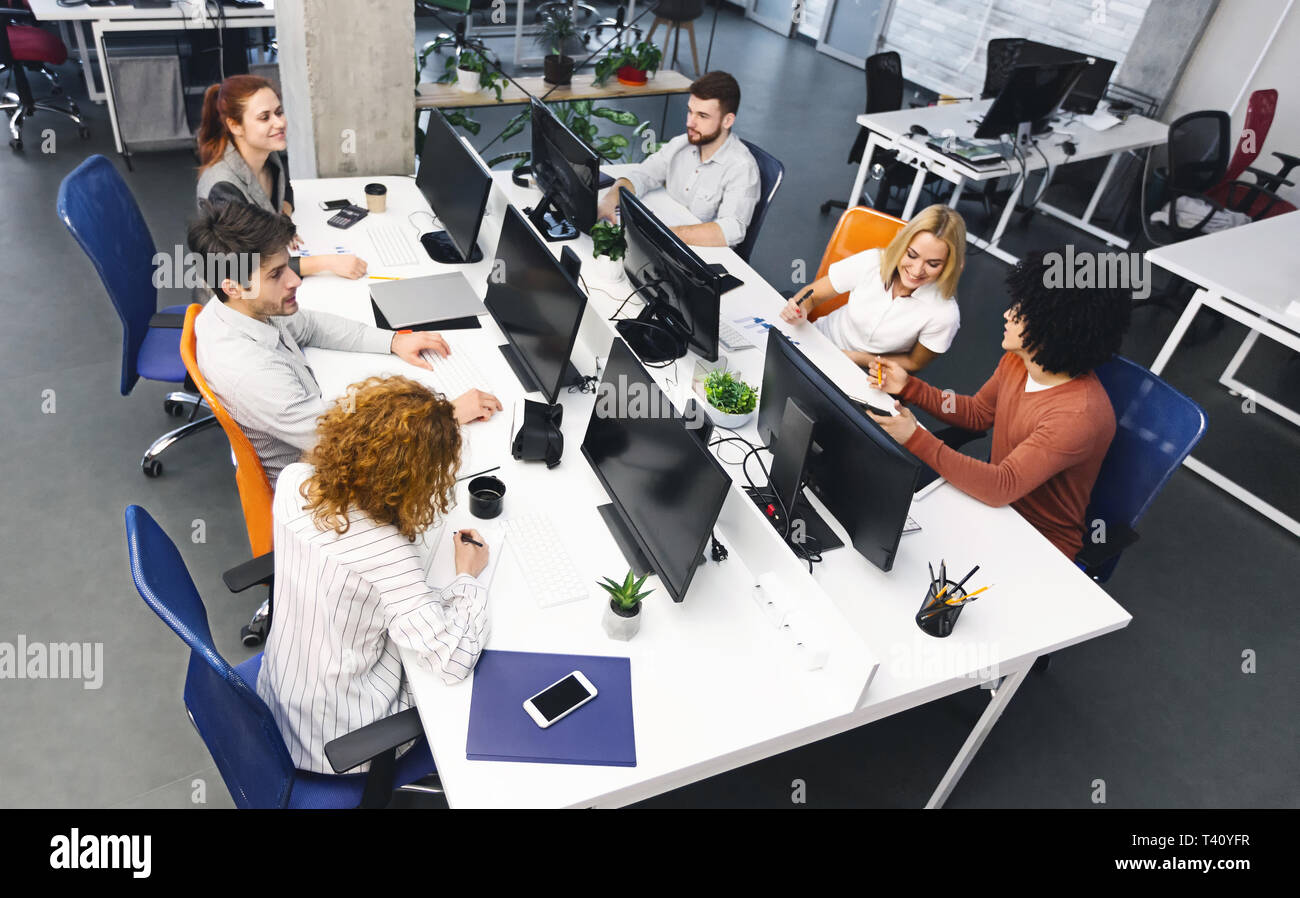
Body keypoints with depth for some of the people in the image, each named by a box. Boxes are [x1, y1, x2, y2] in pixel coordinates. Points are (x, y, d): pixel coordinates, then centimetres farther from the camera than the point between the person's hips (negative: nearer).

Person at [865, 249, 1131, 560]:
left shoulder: (1081, 416, -32)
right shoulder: (1017, 360, -6)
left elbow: (1002, 486, -35)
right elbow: (977, 413, 11)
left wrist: (916, 439, -39)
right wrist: (908, 387, 0)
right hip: (996, 500, 7)